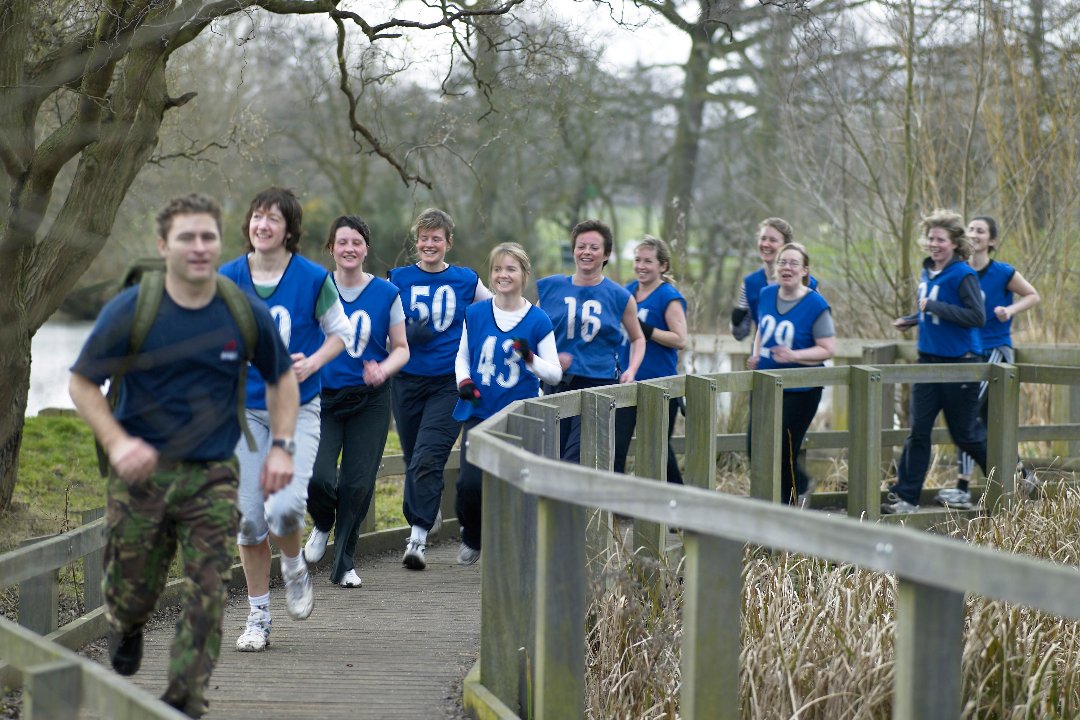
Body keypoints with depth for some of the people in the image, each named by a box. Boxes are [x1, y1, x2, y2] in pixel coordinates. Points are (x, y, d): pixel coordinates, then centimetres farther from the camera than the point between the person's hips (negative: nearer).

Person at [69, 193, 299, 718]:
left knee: (207, 595, -8)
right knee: (132, 594, 7)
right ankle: (126, 635, 44)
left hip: (212, 476, 1)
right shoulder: (128, 312, -8)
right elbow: (82, 383, -1)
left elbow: (281, 378, 15)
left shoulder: (247, 314, -2)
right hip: (141, 472, -1)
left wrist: (281, 446, 4)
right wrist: (117, 442, -16)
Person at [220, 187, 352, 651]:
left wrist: (312, 363, -11)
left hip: (297, 408, -2)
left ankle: (294, 566, 16)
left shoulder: (313, 278, -6)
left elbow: (340, 332, 6)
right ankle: (258, 617, 14)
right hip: (244, 408, 2)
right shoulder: (227, 278, 0)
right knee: (248, 516, 0)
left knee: (285, 506, -20)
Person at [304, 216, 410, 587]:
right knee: (318, 477, -16)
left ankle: (344, 563, 16)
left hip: (370, 401, 1)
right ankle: (323, 525, 20)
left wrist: (383, 370, -14)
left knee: (358, 484, -1)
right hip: (323, 397, -1)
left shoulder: (386, 293, 0)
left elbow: (401, 348, 6)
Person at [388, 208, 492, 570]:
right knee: (414, 461, 11)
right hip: (407, 381, 2)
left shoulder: (466, 281, 4)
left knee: (427, 459, -16)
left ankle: (419, 536, -15)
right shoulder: (398, 279, 4)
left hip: (449, 383, -2)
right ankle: (428, 515, 36)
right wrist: (405, 334, -14)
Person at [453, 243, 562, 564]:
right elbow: (462, 356, 16)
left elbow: (555, 374, -1)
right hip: (479, 413, 1)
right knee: (470, 484, -12)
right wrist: (464, 381, -5)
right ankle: (471, 538, 16)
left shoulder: (538, 321, -4)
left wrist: (531, 359, -21)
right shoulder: (475, 314, 2)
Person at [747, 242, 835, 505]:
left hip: (799, 391, -6)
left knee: (784, 452, -1)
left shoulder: (815, 305, -13)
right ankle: (801, 484, 30)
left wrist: (794, 356, -26)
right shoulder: (766, 295, 4)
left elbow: (828, 349, -13)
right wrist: (756, 355, 3)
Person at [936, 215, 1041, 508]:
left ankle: (963, 489, -17)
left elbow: (1033, 296, 5)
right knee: (987, 420, 13)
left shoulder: (1003, 273, -8)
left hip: (995, 351, -6)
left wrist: (1011, 310, -13)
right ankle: (1022, 474, 33)